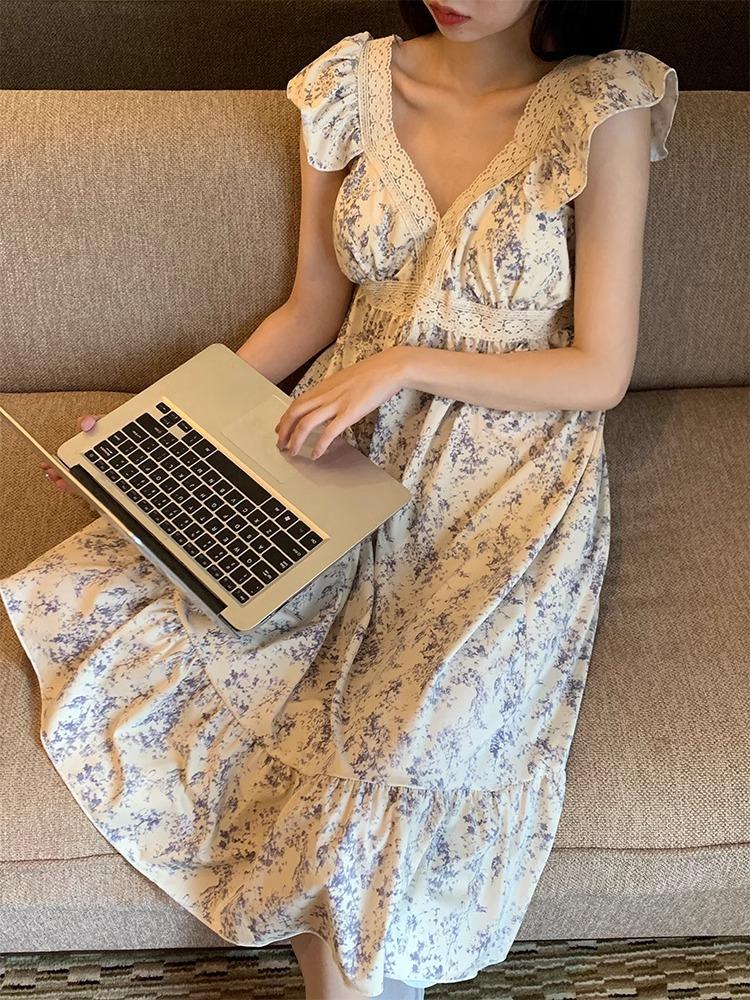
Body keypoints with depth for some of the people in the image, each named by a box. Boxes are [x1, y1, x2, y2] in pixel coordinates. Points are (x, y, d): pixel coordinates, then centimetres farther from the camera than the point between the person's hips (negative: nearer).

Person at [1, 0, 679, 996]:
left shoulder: (605, 106, -8)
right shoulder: (354, 82, 4)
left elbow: (602, 372, -8)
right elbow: (314, 309, 10)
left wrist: (408, 363, -16)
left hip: (511, 476, -4)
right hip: (348, 445, 5)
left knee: (406, 748, -27)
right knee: (98, 598, -15)